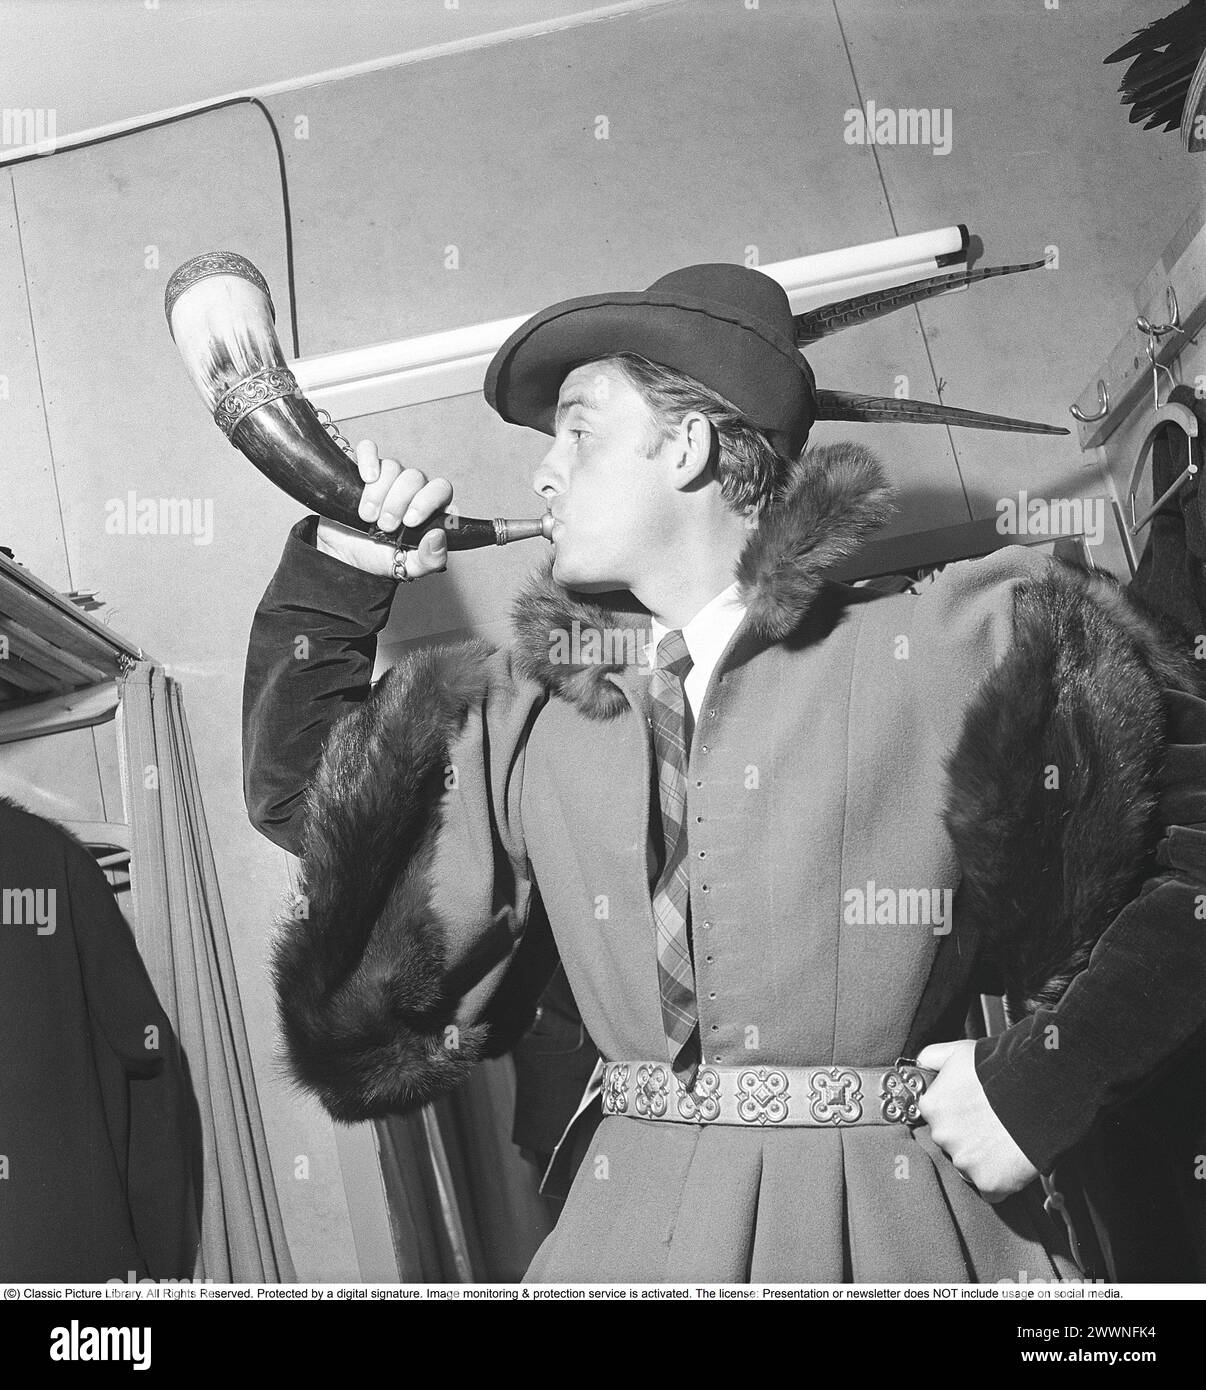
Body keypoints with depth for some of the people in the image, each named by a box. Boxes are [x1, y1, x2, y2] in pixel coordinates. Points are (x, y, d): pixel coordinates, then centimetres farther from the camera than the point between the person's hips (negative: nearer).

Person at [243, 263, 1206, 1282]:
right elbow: (301, 785, 18)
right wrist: (337, 566, 11)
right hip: (635, 1226, 4)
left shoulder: (968, 650, -8)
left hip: (903, 1230, -3)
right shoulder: (530, 717, 7)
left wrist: (1046, 1073, -14)